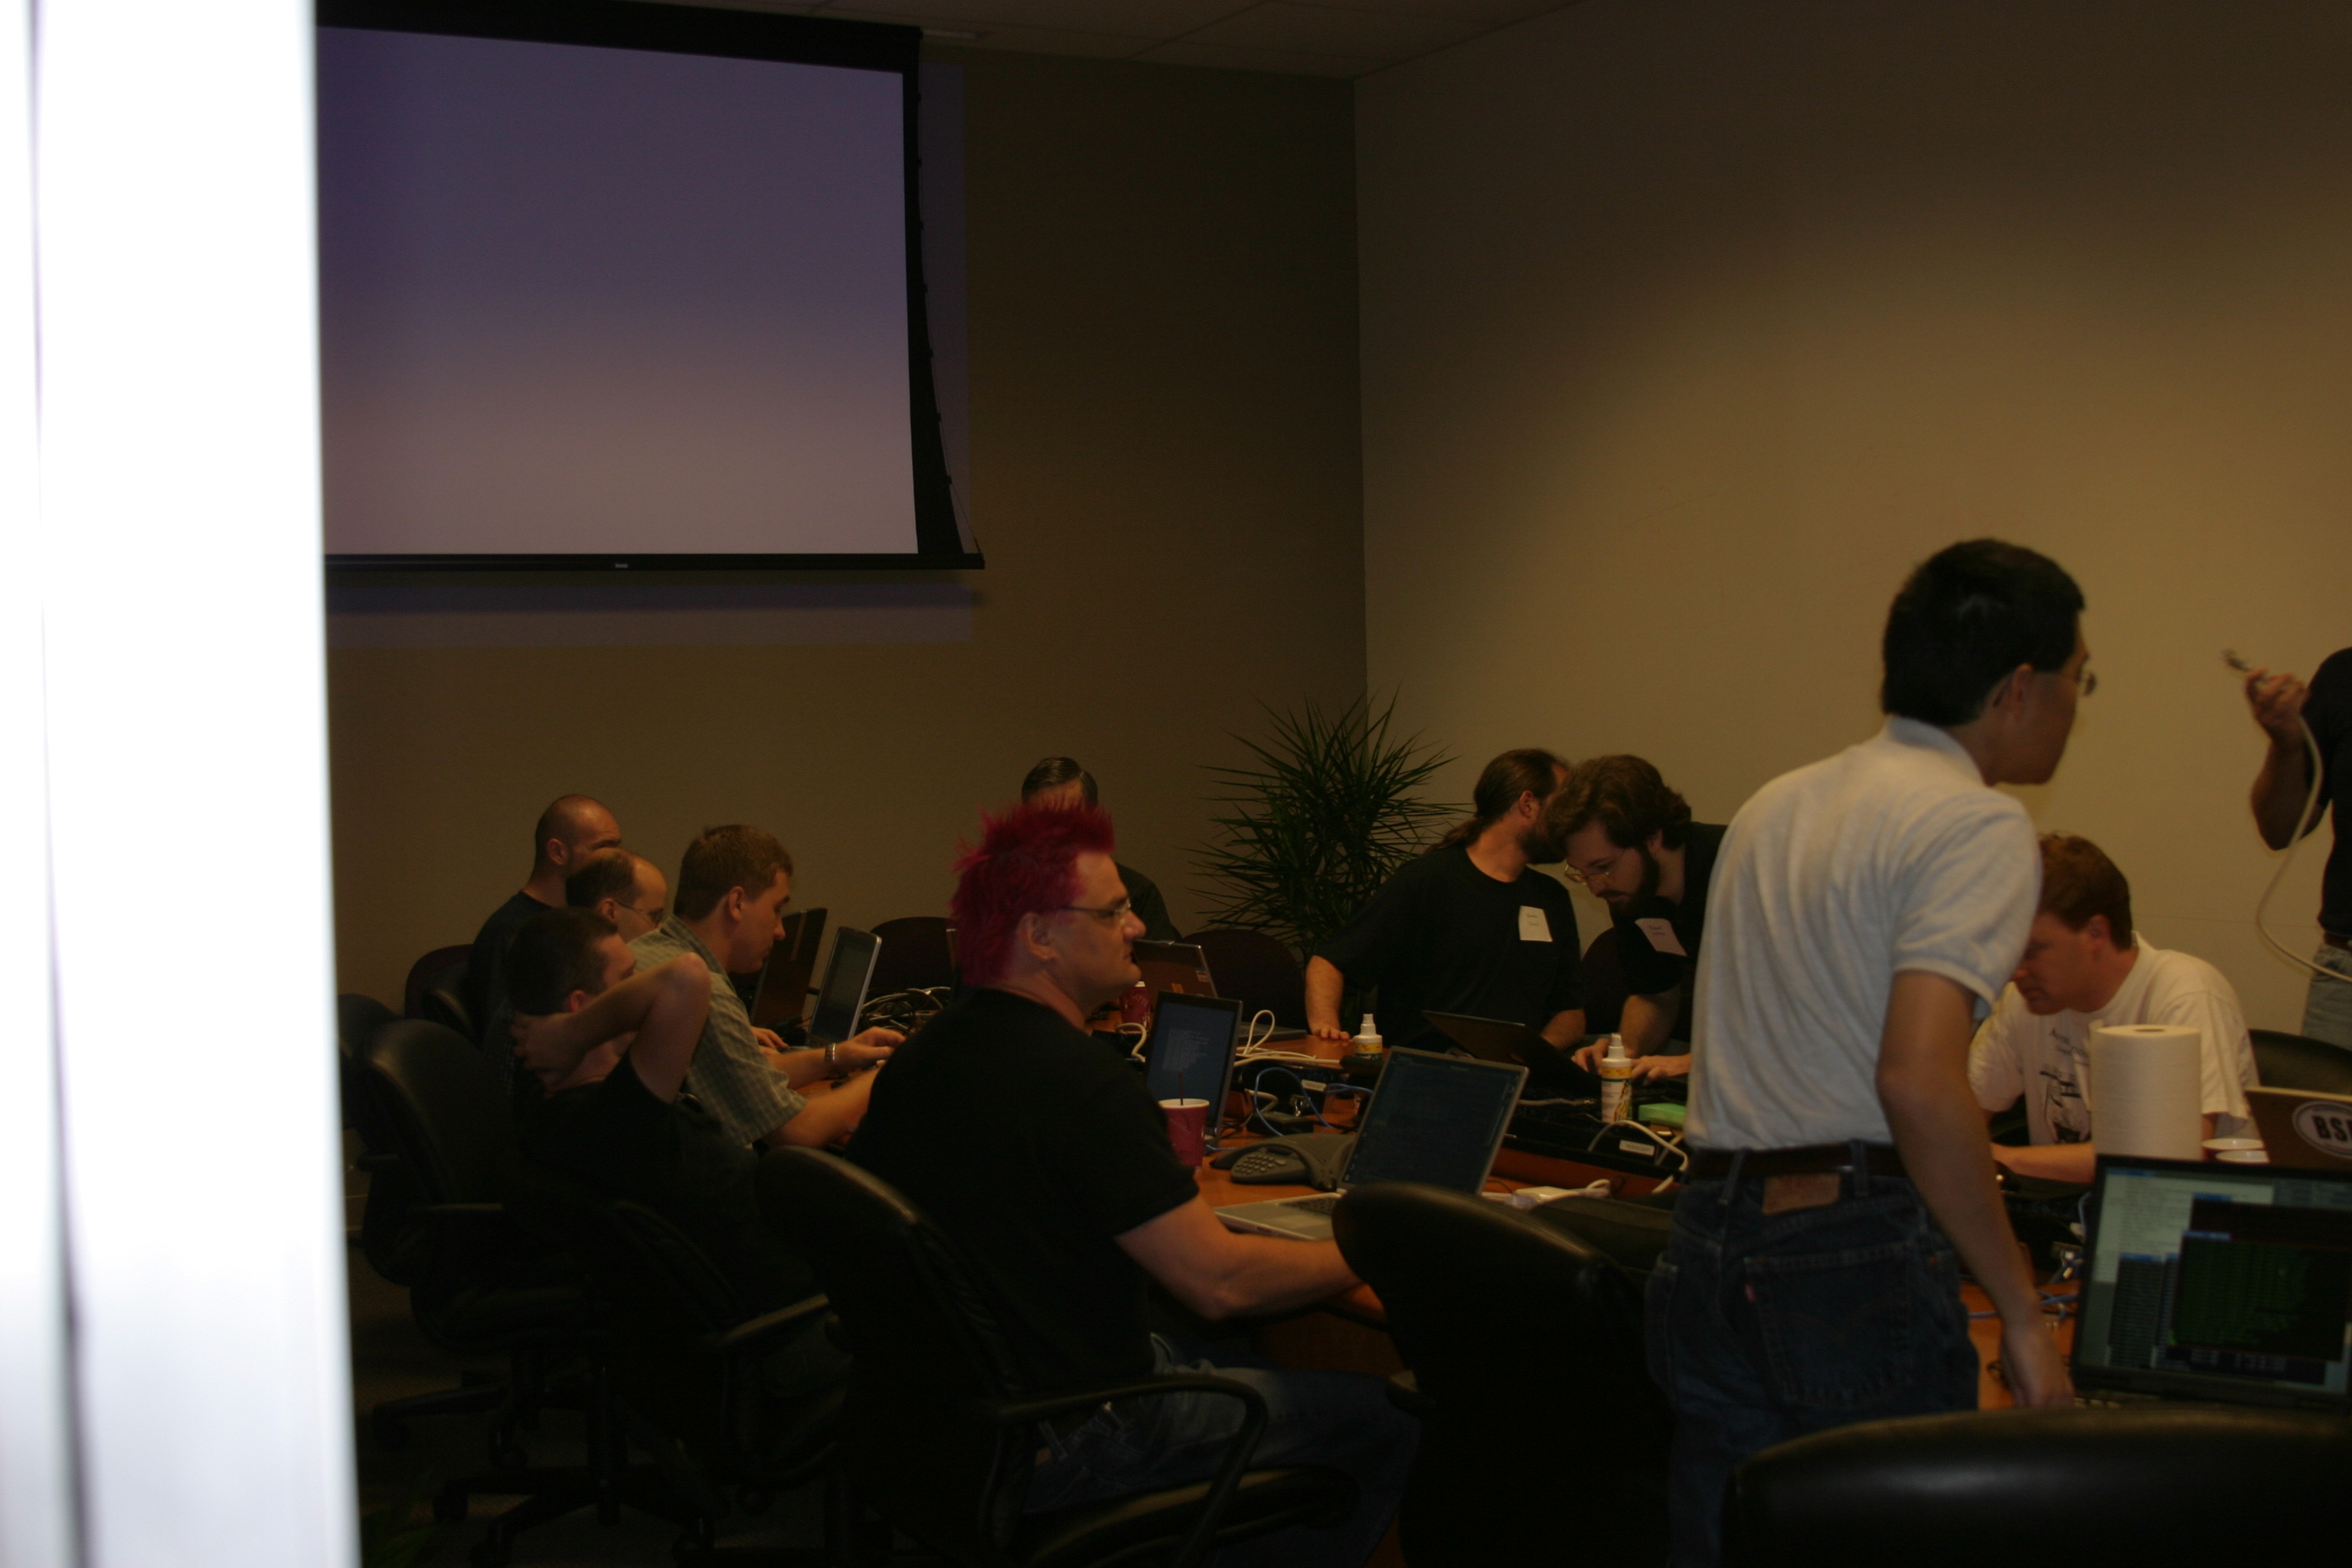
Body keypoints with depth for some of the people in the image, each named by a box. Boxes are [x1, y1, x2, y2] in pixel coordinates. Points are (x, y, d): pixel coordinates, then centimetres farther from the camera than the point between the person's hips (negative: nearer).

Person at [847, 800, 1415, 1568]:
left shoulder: (924, 1054, 3)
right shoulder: (1082, 1080, -25)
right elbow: (1220, 1281, -25)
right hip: (1055, 1457, -9)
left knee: (1242, 1366, 27)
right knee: (1385, 1419, 0)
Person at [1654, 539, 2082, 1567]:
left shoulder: (1773, 806, 18)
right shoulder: (1978, 826, -8)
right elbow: (1919, 1082, -21)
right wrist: (2023, 1314, -15)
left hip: (1706, 1243, 8)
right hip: (1856, 1257, -7)